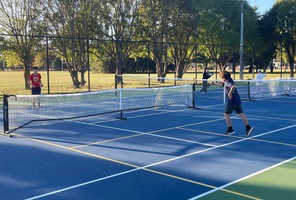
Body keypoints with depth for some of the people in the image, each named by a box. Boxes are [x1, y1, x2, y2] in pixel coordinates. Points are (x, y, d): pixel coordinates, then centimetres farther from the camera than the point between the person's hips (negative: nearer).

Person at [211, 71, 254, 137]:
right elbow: (222, 84, 37)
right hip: (237, 101, 9)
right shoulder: (226, 82, 14)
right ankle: (248, 127, 1)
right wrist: (214, 83, 40)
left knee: (226, 114, 2)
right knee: (240, 114, 7)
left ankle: (230, 129, 6)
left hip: (232, 101, -9)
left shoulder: (228, 82, -14)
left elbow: (233, 86, -37)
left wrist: (230, 93, -27)